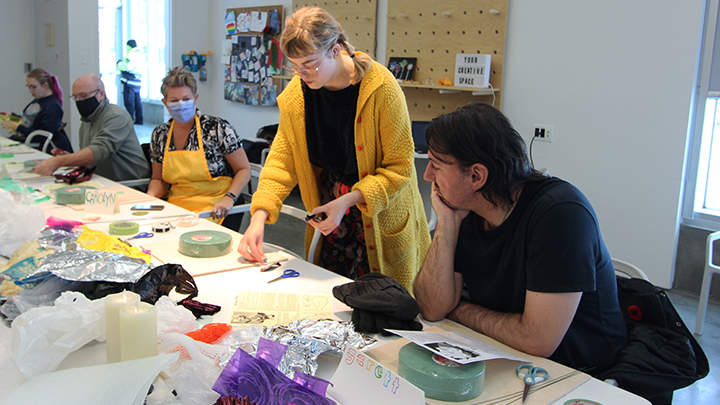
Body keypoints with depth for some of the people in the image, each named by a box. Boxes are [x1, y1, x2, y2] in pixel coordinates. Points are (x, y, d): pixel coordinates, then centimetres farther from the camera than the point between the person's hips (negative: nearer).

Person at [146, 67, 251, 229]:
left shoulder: (218, 128, -6)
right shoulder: (160, 135, 8)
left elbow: (244, 169, -2)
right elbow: (159, 179, 18)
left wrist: (229, 198, -17)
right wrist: (150, 196, -3)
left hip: (214, 211, -4)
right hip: (176, 208, 4)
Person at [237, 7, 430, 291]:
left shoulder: (382, 88, -20)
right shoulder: (295, 94, -6)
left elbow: (399, 167, -16)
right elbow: (282, 159, -1)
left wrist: (348, 201, -25)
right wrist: (259, 216, -13)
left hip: (382, 218, -4)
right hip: (329, 208, 4)